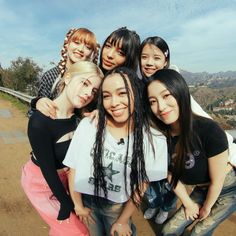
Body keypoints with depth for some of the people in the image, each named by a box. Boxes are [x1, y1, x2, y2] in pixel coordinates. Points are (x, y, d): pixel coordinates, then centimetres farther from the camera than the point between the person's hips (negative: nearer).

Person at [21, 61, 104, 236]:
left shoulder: (82, 115, -14)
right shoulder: (40, 121, -32)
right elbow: (48, 169, -23)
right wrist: (66, 203, -14)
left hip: (65, 178, 5)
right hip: (41, 181, -5)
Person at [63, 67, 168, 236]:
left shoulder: (154, 139, -19)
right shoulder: (87, 125, -17)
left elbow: (141, 186, -11)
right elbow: (73, 168, -8)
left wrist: (122, 221, -6)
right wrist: (78, 205, -3)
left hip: (119, 207, -1)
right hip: (86, 200, 1)